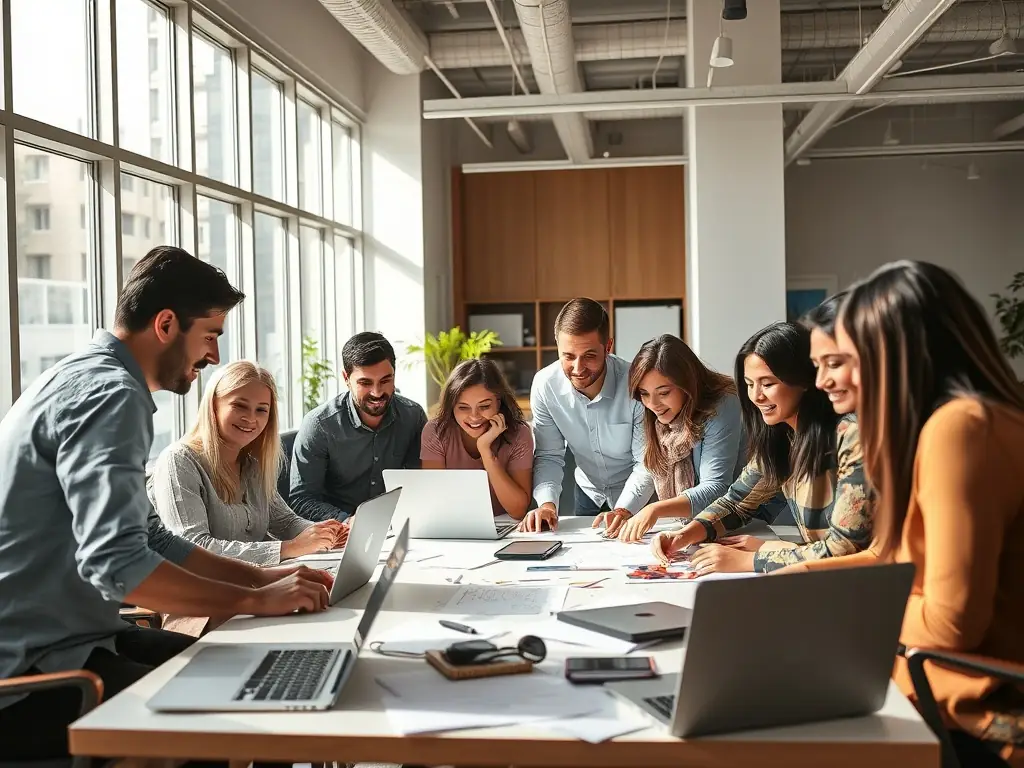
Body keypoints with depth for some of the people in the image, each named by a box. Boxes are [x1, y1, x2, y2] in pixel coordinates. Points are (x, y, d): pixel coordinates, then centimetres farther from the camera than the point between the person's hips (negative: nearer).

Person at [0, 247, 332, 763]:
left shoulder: (89, 379, 14)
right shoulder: (111, 394, -19)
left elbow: (148, 539, 18)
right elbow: (117, 564, -31)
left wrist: (260, 576, 10)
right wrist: (256, 600, -19)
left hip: (55, 640, 10)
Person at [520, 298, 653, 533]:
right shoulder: (544, 385, -15)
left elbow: (647, 463, -20)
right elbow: (549, 456, -9)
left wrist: (623, 511, -35)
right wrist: (547, 503, -27)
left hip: (637, 497, -3)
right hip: (588, 493, 3)